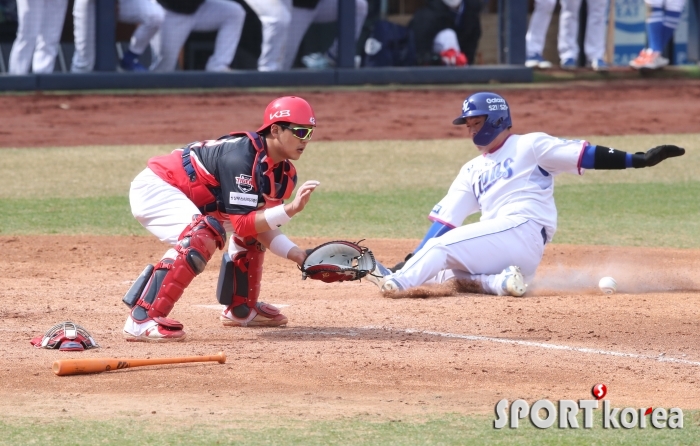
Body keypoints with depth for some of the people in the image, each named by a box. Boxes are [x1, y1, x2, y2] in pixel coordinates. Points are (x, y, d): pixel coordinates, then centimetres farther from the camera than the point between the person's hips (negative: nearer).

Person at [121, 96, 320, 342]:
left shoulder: (284, 172, -1)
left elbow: (263, 227, -1)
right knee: (204, 234, -34)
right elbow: (242, 224, -29)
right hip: (154, 189, -10)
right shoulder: (243, 156, -28)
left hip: (187, 197, 10)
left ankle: (241, 308, 27)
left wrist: (300, 256, -13)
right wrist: (290, 209, -36)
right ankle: (142, 319, -36)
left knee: (255, 226, 14)